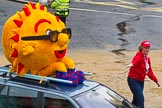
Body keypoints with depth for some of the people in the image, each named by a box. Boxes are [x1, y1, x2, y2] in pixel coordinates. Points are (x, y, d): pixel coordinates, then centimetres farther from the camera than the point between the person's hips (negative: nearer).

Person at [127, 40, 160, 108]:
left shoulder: (147, 58, 10)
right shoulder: (139, 55, -17)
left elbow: (149, 71, 18)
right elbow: (135, 60, -43)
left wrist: (156, 81, 18)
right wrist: (132, 64, -65)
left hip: (141, 81, 9)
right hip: (133, 80, -9)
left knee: (136, 99, 16)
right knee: (141, 99, -16)